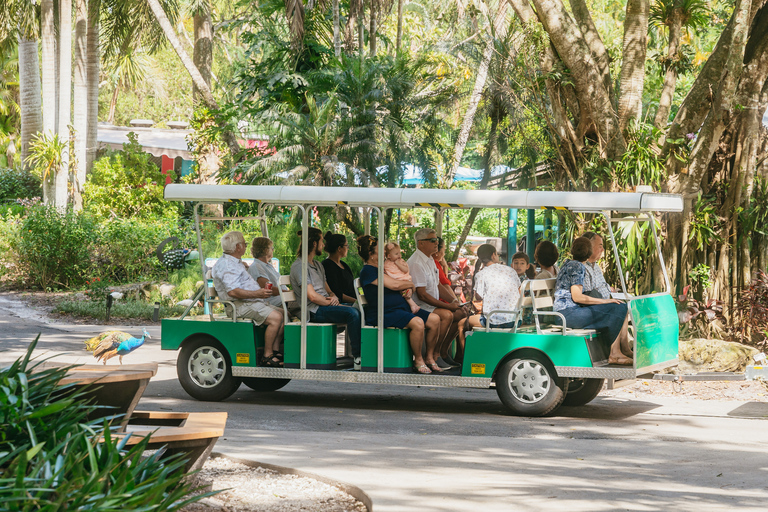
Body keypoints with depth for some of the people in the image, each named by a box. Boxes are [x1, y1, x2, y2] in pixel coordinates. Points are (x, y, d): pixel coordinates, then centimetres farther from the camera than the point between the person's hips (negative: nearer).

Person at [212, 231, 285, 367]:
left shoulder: (236, 263, 23)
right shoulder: (226, 265, -14)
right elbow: (232, 291, -26)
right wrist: (257, 294, -29)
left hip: (254, 302, 11)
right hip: (240, 305, -11)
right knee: (275, 317, -27)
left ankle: (275, 351, 0)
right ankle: (267, 356, -23)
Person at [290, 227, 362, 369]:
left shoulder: (318, 265, 23)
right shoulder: (299, 266, -8)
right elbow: (312, 296, -16)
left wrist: (334, 297, 2)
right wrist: (330, 302, -4)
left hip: (326, 305, 9)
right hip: (314, 311, -9)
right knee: (352, 313, -29)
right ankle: (358, 357, -28)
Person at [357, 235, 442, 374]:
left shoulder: (379, 268, 22)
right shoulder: (368, 271, -9)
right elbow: (395, 285, -15)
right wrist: (412, 283, 3)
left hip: (401, 308, 10)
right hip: (383, 313, -10)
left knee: (435, 320, -4)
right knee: (417, 323, -32)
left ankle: (429, 357, 6)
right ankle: (418, 361, -16)